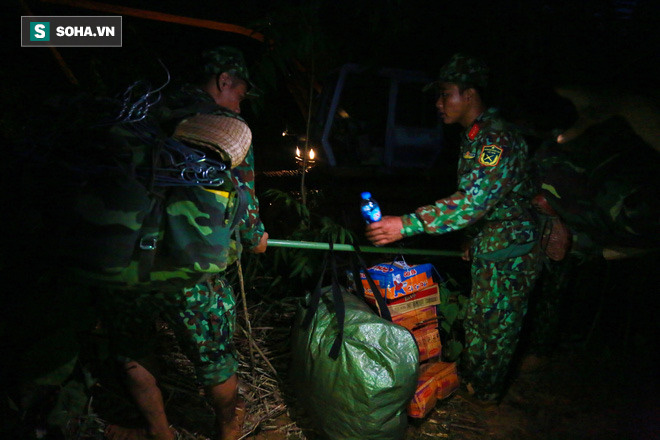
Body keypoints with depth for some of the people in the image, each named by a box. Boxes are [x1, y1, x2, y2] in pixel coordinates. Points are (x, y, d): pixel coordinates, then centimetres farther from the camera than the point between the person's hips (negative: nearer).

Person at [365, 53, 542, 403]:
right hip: (489, 250, 9)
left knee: (491, 327, 7)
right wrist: (472, 241, 23)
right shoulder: (475, 136, 9)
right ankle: (472, 380, 39)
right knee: (479, 322, 20)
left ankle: (481, 393, 27)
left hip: (507, 255, -9)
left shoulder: (495, 140, -25)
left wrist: (407, 224, -42)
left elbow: (474, 201, -37)